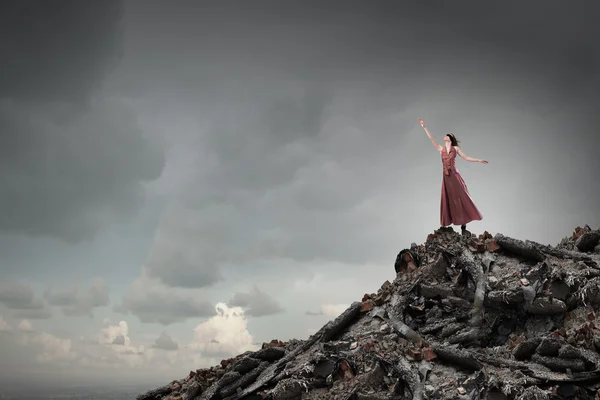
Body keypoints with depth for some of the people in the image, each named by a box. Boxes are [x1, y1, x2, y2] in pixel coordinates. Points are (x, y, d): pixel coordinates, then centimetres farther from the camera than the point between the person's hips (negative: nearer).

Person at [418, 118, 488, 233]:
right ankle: (444, 225, 7)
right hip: (446, 176, 3)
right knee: (447, 200, 4)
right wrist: (424, 127, 6)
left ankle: (463, 224, -4)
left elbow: (466, 158, 8)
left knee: (460, 198, -5)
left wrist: (479, 160, 0)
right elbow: (431, 138, 10)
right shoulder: (441, 149, 14)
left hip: (454, 175, -3)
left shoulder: (456, 148, 8)